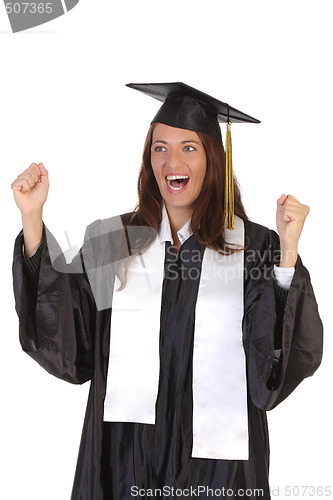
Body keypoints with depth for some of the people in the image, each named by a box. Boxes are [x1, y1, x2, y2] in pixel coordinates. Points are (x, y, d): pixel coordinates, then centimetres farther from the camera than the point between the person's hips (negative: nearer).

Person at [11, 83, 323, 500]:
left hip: (215, 457, -1)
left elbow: (292, 357, -13)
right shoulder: (113, 240, 1)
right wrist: (32, 218, -11)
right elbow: (62, 342, -8)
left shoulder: (255, 246, -5)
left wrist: (288, 252, -23)